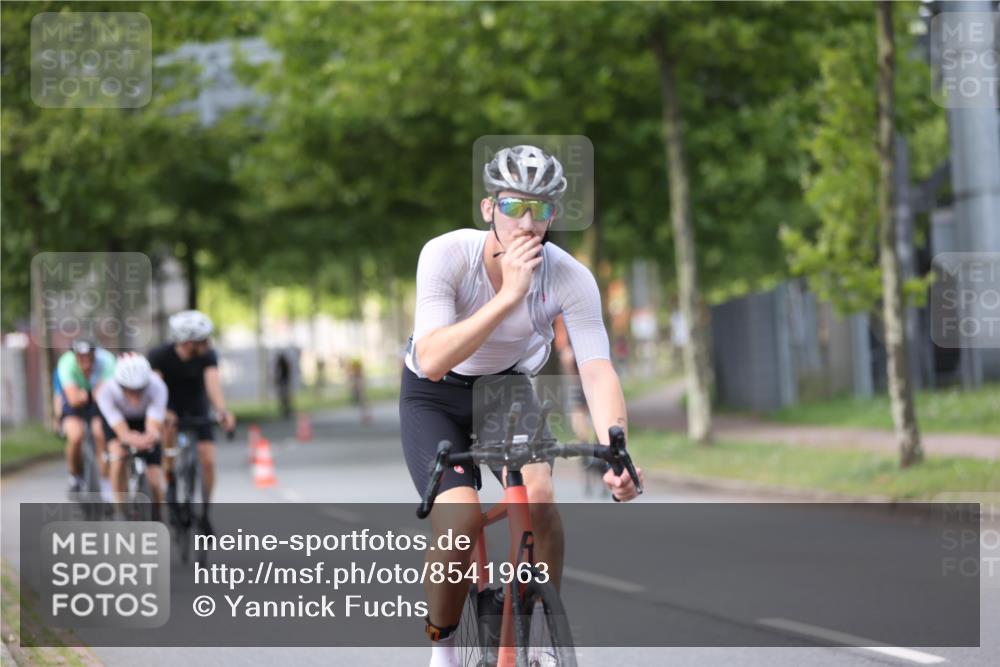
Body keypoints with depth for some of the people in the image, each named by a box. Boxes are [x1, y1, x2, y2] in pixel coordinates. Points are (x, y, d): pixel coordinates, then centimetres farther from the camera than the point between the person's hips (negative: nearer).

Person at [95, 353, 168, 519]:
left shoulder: (157, 387, -38)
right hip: (118, 418, 0)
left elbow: (154, 428, -44)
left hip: (145, 419, 0)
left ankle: (156, 520, 18)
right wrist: (132, 439, -66)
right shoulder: (106, 391, -38)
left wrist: (151, 436, -67)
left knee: (154, 483, -9)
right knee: (119, 456, -30)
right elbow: (122, 432, -43)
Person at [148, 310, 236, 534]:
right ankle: (170, 483, -16)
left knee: (208, 460, -11)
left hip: (197, 407, 1)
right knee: (168, 428, -36)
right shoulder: (160, 355, -25)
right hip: (170, 405, -1)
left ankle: (204, 513, 10)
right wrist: (162, 413, -52)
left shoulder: (207, 356, -24)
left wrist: (222, 411, -56)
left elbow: (213, 383, -38)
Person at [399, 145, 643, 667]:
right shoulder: (446, 255, -30)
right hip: (435, 396, -2)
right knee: (461, 520, -25)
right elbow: (432, 362, -38)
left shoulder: (570, 277, -24)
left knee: (538, 498, -26)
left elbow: (597, 371, -31)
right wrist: (509, 294, -44)